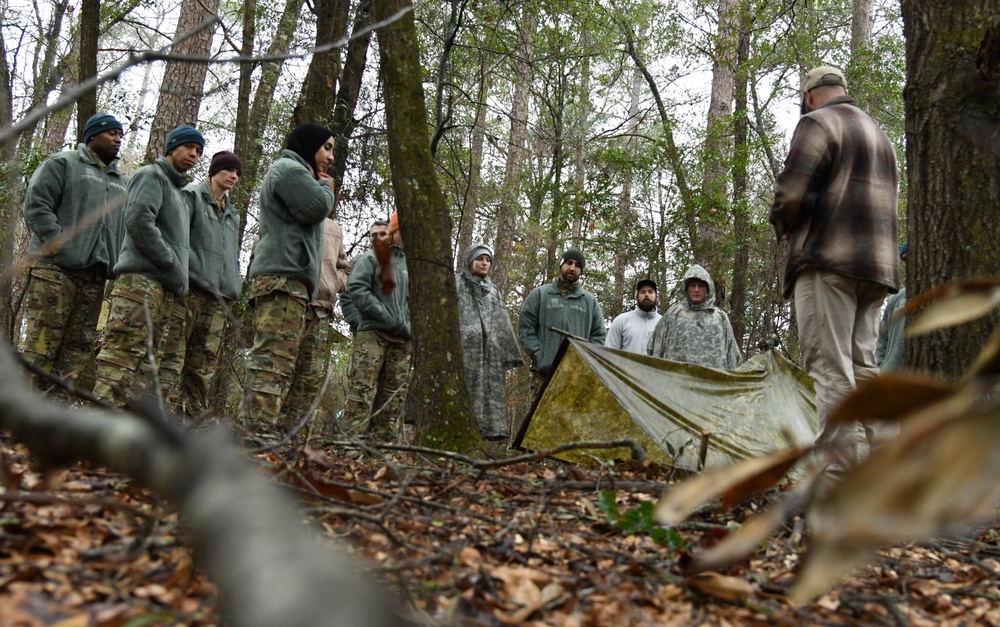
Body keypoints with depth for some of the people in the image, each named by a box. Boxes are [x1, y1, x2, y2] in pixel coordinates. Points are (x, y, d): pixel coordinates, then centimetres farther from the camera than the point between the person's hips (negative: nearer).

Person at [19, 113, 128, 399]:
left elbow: (129, 226, 22)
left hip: (94, 276, 6)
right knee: (40, 343, -12)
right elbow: (36, 203, -2)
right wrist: (57, 242, -13)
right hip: (55, 268, -6)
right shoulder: (62, 163, 9)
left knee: (79, 350, -1)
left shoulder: (123, 182, 26)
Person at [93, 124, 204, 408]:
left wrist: (180, 278, 12)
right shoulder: (152, 175, 3)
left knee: (146, 361, 4)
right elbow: (138, 220, -13)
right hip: (142, 278, -9)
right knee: (122, 353, -17)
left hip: (166, 288, 9)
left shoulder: (181, 193, 29)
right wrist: (173, 265, -13)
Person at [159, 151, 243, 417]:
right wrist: (182, 275, -17)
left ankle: (193, 418, 2)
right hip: (189, 288, -7)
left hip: (217, 297, 7)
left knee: (203, 366, 2)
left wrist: (232, 289, 12)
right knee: (171, 358, -12)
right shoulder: (192, 195, 5)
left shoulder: (231, 214, 26)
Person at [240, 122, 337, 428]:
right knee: (273, 359, -21)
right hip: (283, 277, -11)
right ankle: (260, 425, -30)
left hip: (287, 280, 11)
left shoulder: (293, 172, 34)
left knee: (276, 363, 4)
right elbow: (316, 207, -12)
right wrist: (327, 189, 7)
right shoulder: (288, 168, 2)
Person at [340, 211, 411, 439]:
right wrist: (385, 315, -12)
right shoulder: (372, 258, 8)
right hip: (372, 334, -5)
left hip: (402, 340, 5)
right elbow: (355, 288, -5)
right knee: (362, 391, -13)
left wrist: (412, 327, 4)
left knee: (394, 398, 3)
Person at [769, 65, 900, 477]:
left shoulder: (817, 122, -1)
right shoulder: (878, 134, 27)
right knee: (863, 365, 10)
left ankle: (838, 476, -14)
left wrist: (783, 226, 9)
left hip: (828, 261, -8)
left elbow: (792, 193, -12)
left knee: (830, 368, -11)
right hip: (878, 265, 9)